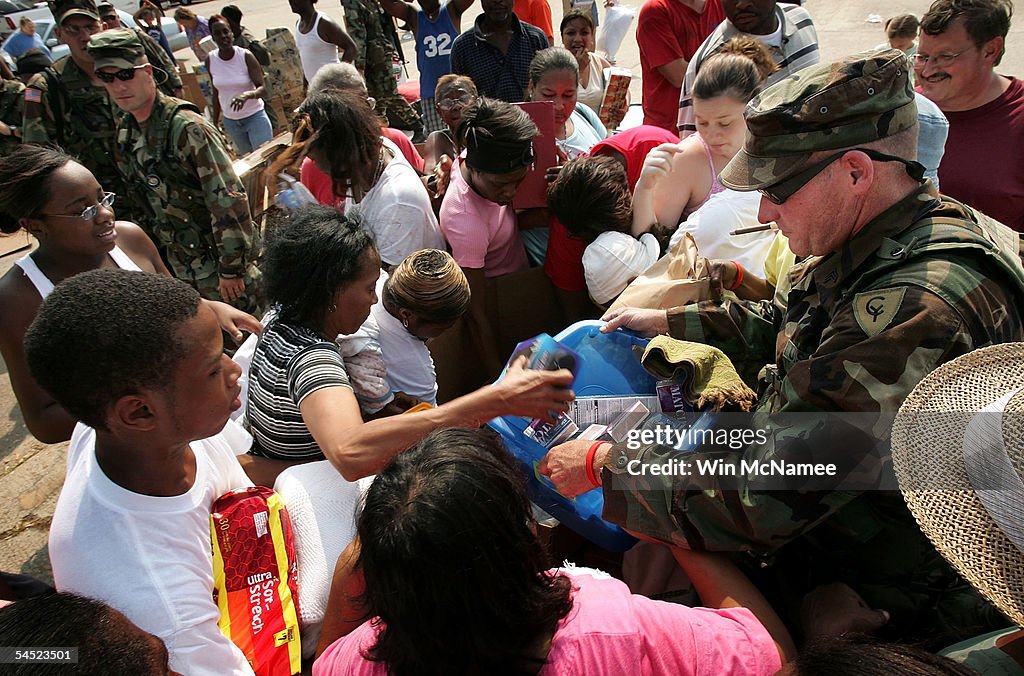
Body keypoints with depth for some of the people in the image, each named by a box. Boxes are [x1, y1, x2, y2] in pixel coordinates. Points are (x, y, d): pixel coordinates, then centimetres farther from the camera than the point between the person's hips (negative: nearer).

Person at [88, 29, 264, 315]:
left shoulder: (187, 127, -20)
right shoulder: (125, 134, 6)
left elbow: (227, 200, -23)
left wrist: (231, 268, -22)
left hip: (219, 259, -8)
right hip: (182, 267, 8)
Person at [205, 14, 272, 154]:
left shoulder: (245, 56, -13)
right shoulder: (210, 60, -3)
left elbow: (263, 89, -18)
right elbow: (216, 92, 7)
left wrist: (247, 94, -39)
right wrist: (215, 122, 9)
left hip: (255, 117, -3)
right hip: (230, 121, 3)